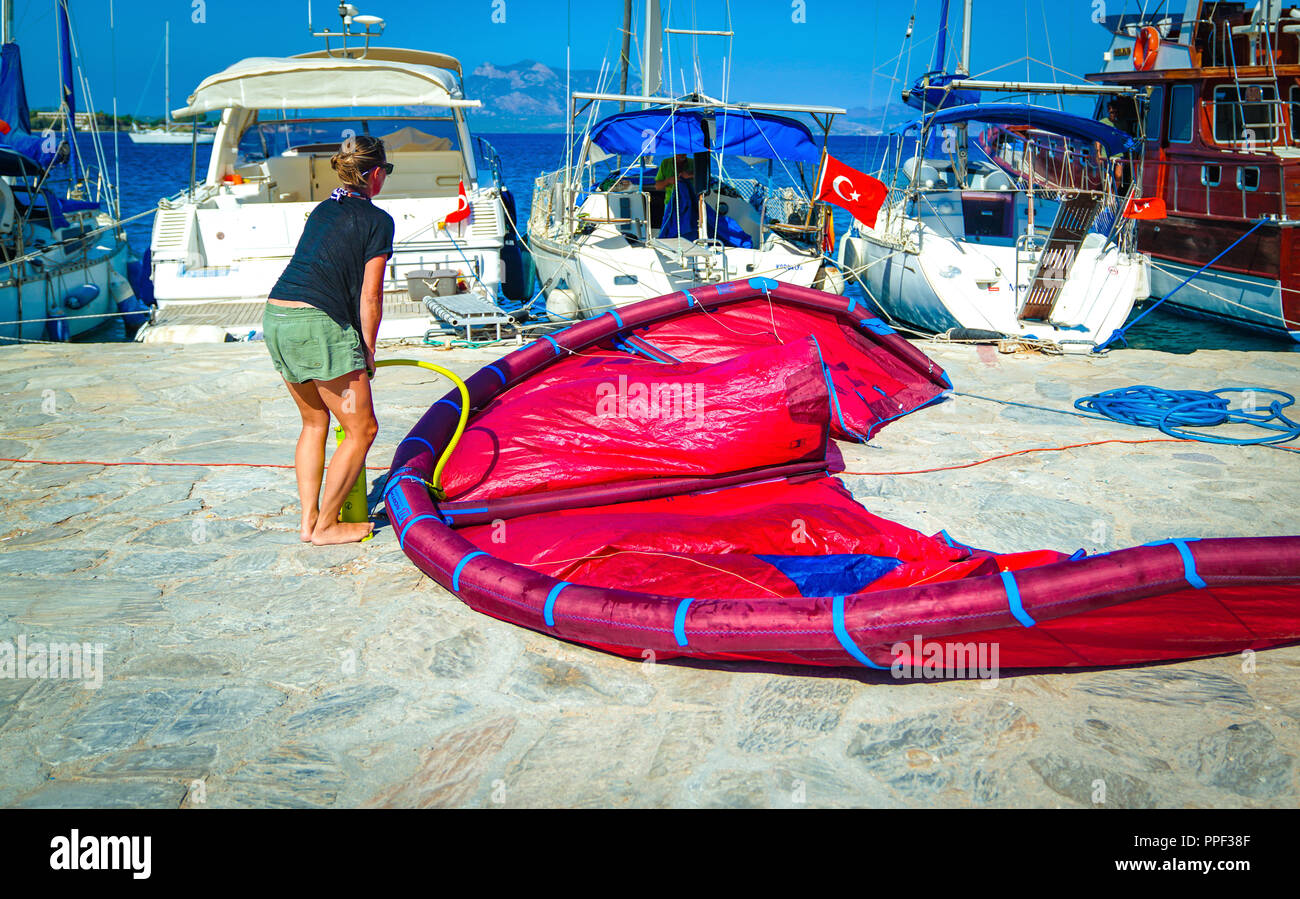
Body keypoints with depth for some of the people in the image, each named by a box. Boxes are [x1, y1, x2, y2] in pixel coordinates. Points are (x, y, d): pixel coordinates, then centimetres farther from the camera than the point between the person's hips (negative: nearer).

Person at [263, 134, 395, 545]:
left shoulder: (322, 210, 21)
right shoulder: (377, 220, -2)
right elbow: (369, 297, -5)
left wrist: (357, 349, 29)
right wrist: (368, 351, 8)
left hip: (275, 316, 8)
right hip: (317, 324, -8)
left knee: (315, 421, 22)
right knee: (362, 429, 4)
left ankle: (308, 519, 23)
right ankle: (326, 525, 9)